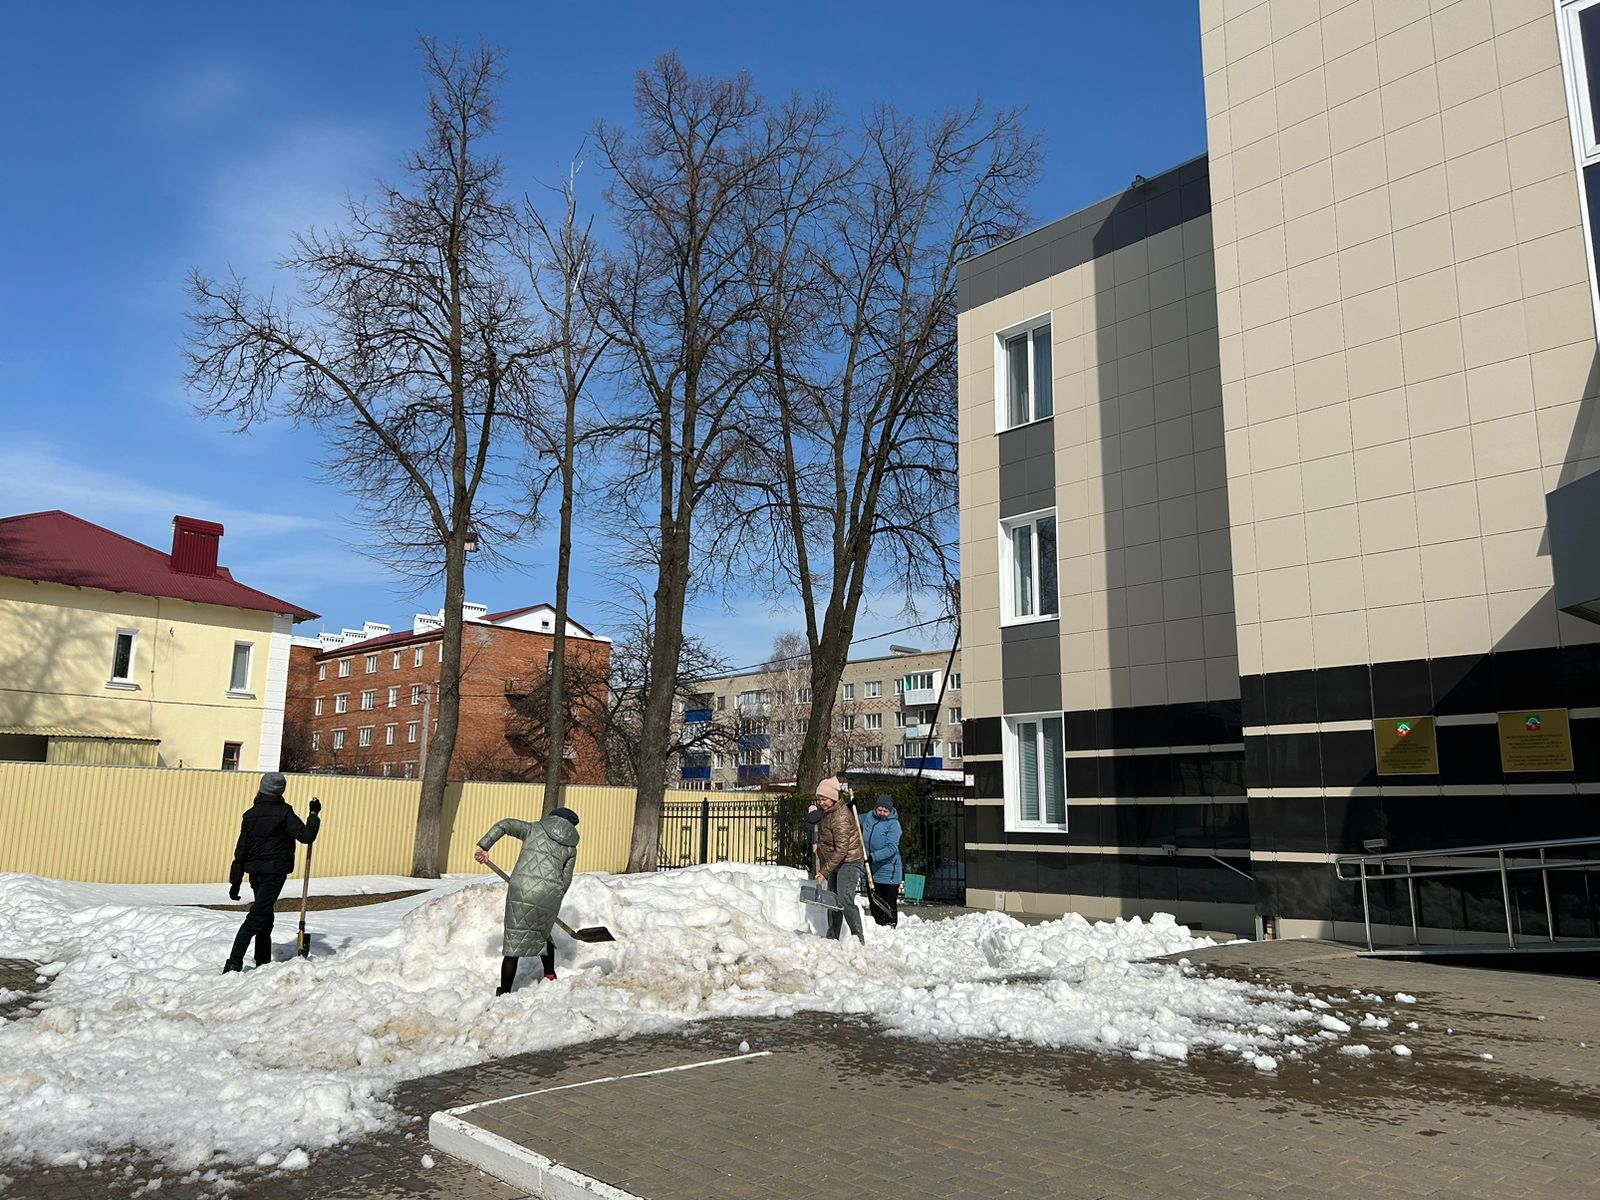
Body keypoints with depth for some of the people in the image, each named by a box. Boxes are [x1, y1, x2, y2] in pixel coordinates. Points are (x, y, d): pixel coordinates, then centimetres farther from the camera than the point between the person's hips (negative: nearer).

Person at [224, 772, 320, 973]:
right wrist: (314, 814, 1)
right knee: (256, 917, -7)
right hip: (274, 872, -6)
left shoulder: (251, 814, 6)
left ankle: (263, 960, 24)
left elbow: (241, 849, 7)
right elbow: (306, 836, -14)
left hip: (255, 872, 6)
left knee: (265, 916, 19)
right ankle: (234, 962, -15)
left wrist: (235, 881, 10)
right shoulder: (283, 812, -11)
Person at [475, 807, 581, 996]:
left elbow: (504, 825, 5)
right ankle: (550, 977, 37)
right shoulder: (571, 847, 18)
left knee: (513, 944, 4)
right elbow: (565, 881, 14)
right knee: (542, 934, 29)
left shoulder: (534, 829, 17)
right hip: (550, 895, 2)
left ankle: (504, 993, 9)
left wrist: (484, 847, 5)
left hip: (522, 890, -2)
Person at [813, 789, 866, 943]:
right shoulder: (826, 812, 4)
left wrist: (824, 871, -26)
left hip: (849, 862, -9)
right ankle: (832, 937, 21)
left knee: (845, 900, -18)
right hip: (835, 862, 9)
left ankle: (858, 938, -11)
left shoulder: (840, 818, -26)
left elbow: (841, 850, -28)